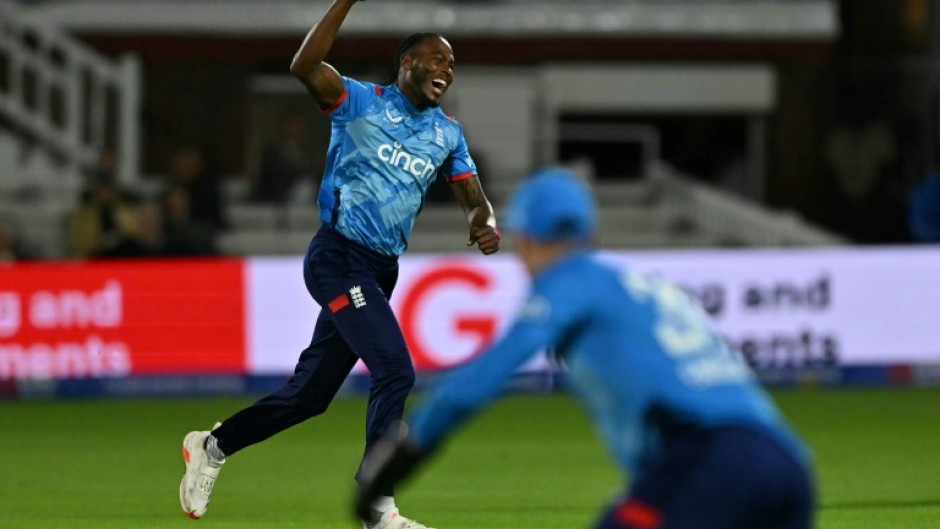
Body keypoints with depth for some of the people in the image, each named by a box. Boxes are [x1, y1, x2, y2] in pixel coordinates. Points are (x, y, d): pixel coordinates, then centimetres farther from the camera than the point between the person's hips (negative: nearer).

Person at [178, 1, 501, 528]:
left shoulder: (448, 134, 13)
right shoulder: (363, 102, -6)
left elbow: (473, 195, 8)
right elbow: (305, 67, -22)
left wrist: (485, 222, -16)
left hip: (381, 270, 7)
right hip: (340, 260, -7)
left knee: (309, 394, 12)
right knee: (396, 372, -18)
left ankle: (212, 447, 30)